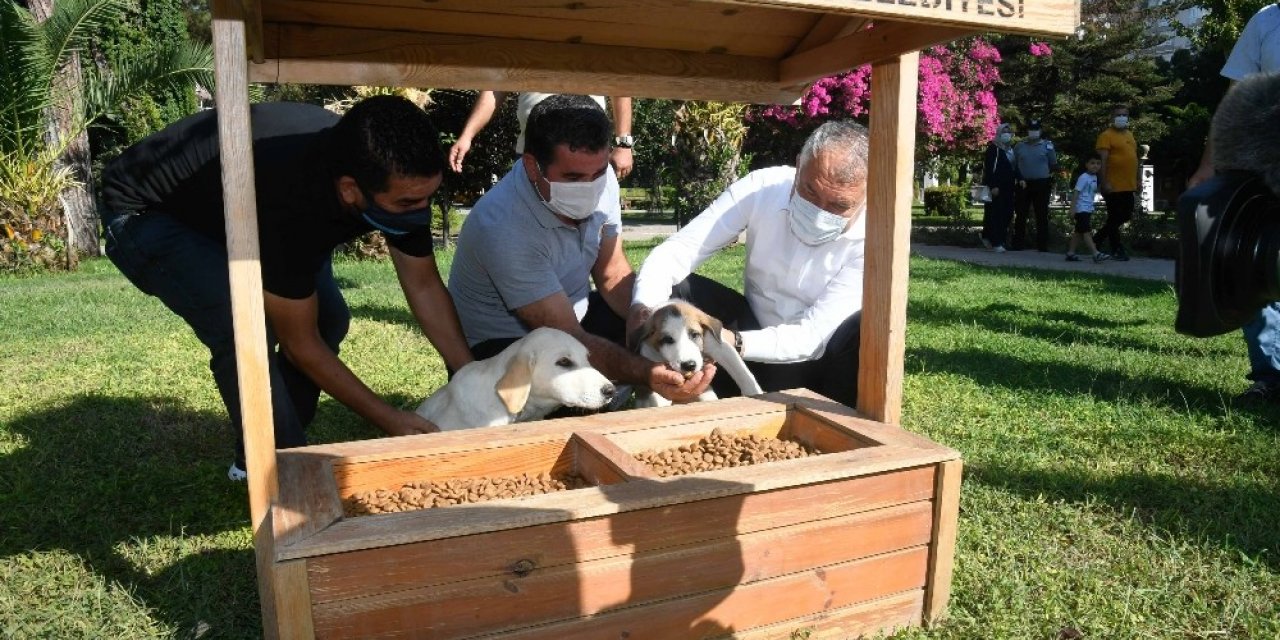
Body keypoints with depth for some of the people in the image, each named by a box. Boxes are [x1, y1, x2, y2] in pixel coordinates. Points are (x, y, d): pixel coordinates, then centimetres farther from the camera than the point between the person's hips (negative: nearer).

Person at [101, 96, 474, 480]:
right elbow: (300, 344, -30)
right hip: (144, 214, -7)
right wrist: (387, 418, -25)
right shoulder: (288, 202, -43)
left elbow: (424, 286, -10)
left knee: (328, 318, -2)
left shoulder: (400, 180, -24)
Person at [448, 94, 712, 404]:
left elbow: (613, 275, -3)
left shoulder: (600, 180, -13)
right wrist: (647, 373, -48)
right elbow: (567, 338, -32)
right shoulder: (502, 226, -33)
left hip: (574, 315, 7)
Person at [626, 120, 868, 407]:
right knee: (674, 289, -19)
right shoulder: (760, 188, -17)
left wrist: (734, 343, -43)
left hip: (818, 361, -1)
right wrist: (644, 306, -41)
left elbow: (814, 335, -27)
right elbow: (676, 251, -21)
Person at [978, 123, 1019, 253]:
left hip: (1008, 187, 7)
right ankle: (996, 243, -3)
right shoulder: (993, 148, -6)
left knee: (1007, 214, 5)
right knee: (996, 215, -6)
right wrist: (992, 186, -19)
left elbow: (1015, 166, 23)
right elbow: (987, 168, -13)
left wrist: (1020, 178, 8)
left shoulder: (1012, 149, 16)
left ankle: (986, 235, 20)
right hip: (995, 187, -7)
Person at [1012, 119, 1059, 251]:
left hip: (1042, 185, -2)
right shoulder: (1019, 146, 8)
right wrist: (1019, 179, 3)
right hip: (1023, 185, 2)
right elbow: (1014, 165, 14)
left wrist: (1051, 182, 4)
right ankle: (1018, 244, 5)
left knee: (1042, 216, 1)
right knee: (1020, 215, 1)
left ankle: (1042, 245, 4)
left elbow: (1053, 165, 8)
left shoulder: (1047, 145, 4)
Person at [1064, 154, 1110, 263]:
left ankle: (1070, 253, 16)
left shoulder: (1095, 178, 13)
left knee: (1078, 232, 11)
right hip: (1081, 209, -10)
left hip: (1088, 209, 10)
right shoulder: (1084, 177, -12)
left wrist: (1091, 210, 25)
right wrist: (1073, 208, -21)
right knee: (1086, 231, -13)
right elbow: (1076, 192, -16)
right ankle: (1096, 254, -19)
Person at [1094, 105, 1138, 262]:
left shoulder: (1129, 134, 17)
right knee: (1114, 219, 1)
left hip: (1129, 186, 8)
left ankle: (1098, 239, 27)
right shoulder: (1107, 135, -8)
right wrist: (1104, 182, -22)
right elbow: (1103, 160, -15)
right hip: (1113, 186, -8)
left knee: (1125, 217, 14)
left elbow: (1133, 159, 23)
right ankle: (1117, 249, 11)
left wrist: (1136, 183, 21)